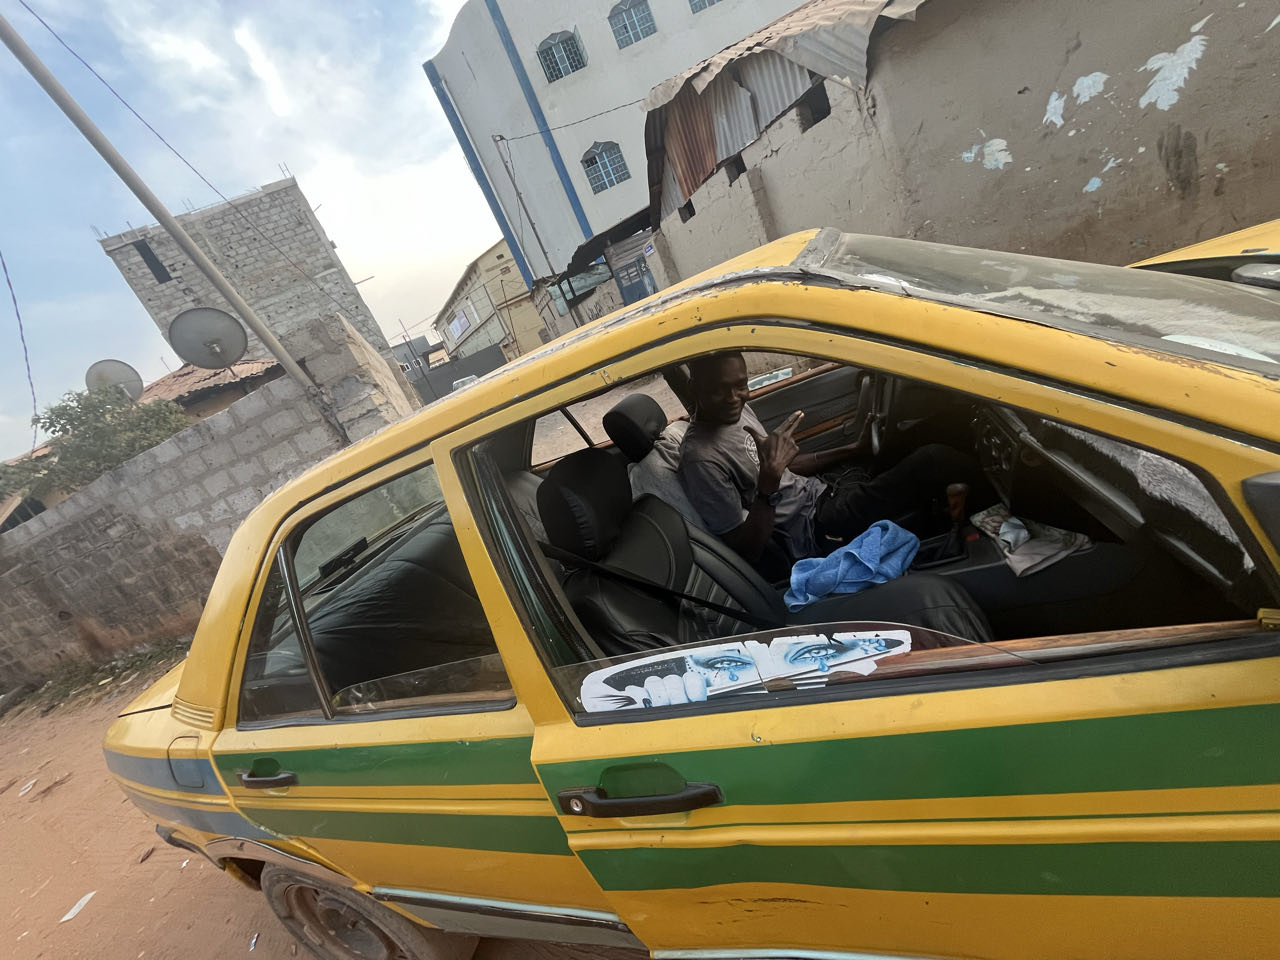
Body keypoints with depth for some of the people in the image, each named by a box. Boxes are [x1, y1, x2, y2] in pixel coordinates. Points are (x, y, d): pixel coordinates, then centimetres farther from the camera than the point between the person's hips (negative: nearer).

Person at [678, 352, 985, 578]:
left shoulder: (738, 412, 5)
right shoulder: (702, 459, -23)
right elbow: (747, 548, -22)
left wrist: (852, 449, 8)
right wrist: (769, 481, -35)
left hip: (819, 496, 9)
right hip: (812, 533, -9)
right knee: (933, 461, -13)